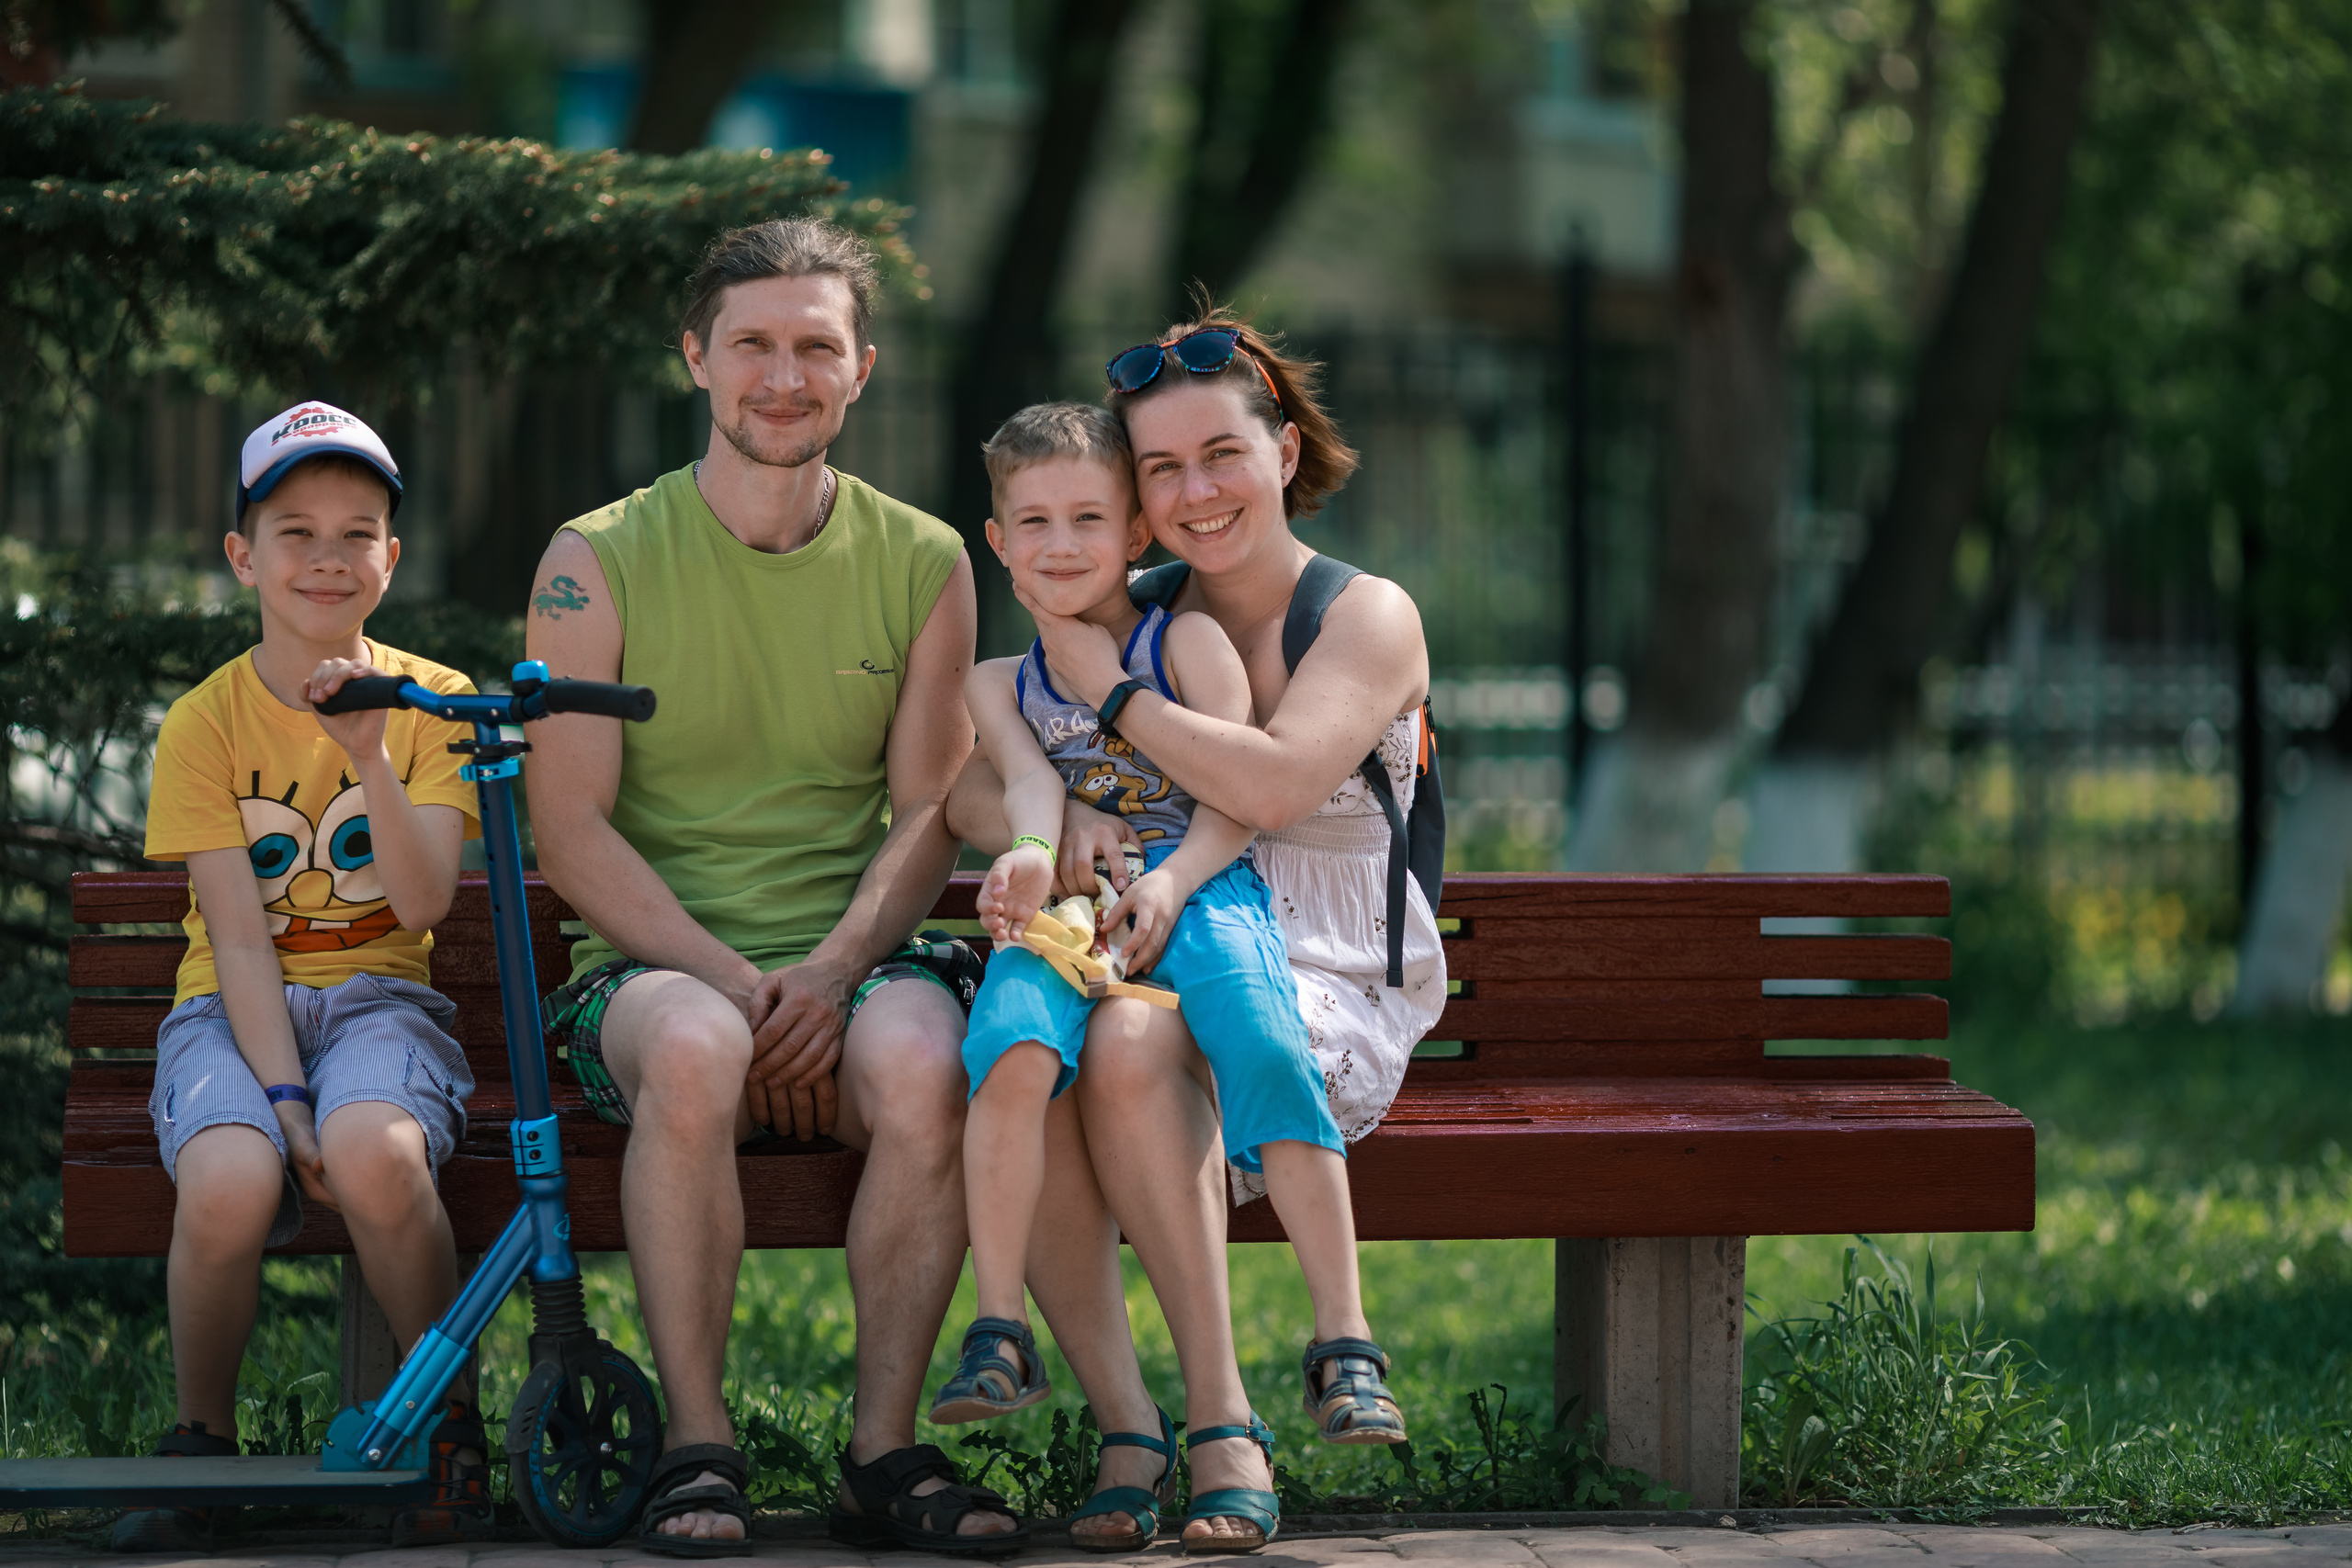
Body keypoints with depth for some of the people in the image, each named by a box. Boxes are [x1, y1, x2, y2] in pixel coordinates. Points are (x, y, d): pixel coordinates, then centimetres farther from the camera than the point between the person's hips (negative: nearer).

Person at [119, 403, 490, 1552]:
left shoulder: (432, 703, 2)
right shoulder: (204, 724, 0)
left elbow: (421, 905, -11)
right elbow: (239, 939, -7)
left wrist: (372, 757, -25)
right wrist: (283, 1098, -20)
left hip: (378, 1001, 0)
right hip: (233, 1011, 0)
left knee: (375, 1156, -37)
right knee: (229, 1186, -35)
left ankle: (450, 1424, -12)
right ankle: (200, 1443, -7)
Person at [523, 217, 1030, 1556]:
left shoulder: (922, 562, 10)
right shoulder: (600, 561, 4)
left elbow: (928, 815, 6)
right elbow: (572, 830, -2)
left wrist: (829, 973, -14)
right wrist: (732, 981, -16)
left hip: (855, 960, 1)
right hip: (659, 961, -1)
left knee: (921, 1059, -34)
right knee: (693, 1049, -38)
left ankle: (886, 1447, -21)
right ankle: (698, 1446, -24)